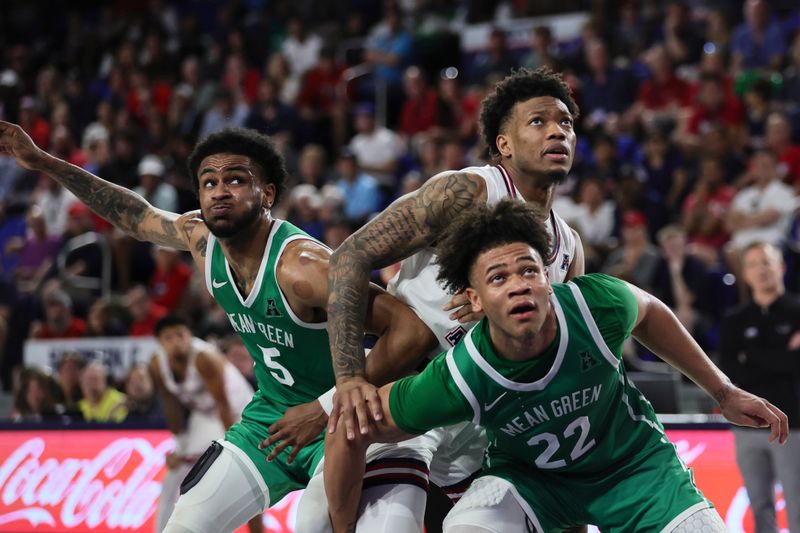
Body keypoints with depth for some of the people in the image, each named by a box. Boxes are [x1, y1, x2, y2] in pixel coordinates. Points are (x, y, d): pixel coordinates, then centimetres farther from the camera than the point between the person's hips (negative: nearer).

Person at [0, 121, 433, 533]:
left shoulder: (299, 265, -30)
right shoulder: (200, 237, -7)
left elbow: (413, 329, -34)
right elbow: (136, 216, 15)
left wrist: (325, 409, -27)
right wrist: (43, 162, 16)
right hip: (269, 419, 7)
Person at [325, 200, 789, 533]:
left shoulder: (599, 305, -29)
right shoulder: (459, 380, -33)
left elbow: (650, 313, -3)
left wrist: (724, 392, 5)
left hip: (633, 459, 2)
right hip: (528, 474, -2)